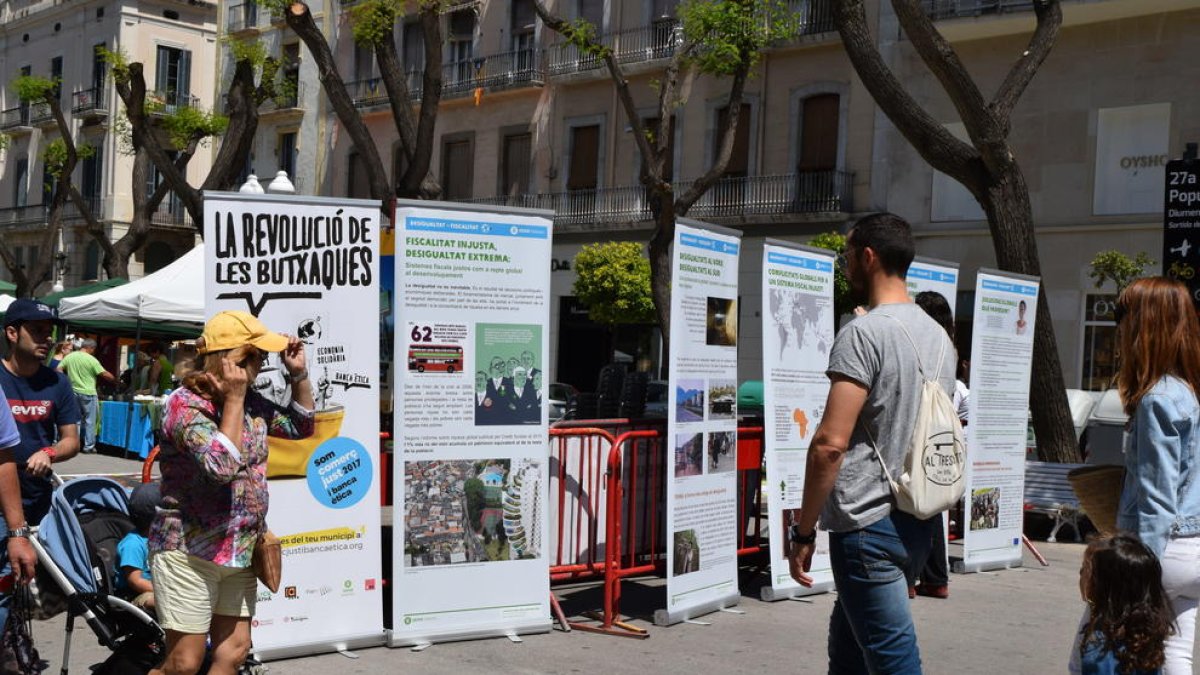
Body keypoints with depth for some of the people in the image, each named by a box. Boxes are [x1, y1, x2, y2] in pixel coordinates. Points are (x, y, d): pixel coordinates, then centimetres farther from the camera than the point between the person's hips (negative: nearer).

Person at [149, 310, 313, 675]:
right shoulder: (184, 404, -16)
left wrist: (299, 374, 7)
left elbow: (301, 427, 20)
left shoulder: (251, 402, 6)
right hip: (189, 552, -7)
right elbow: (222, 465, -28)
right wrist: (234, 399, -21)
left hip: (239, 553, 7)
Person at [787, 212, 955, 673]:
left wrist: (803, 532, -13)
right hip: (917, 519, 9)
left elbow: (830, 443, -20)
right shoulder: (939, 335, 11)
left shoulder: (864, 332, -15)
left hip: (868, 522, -9)